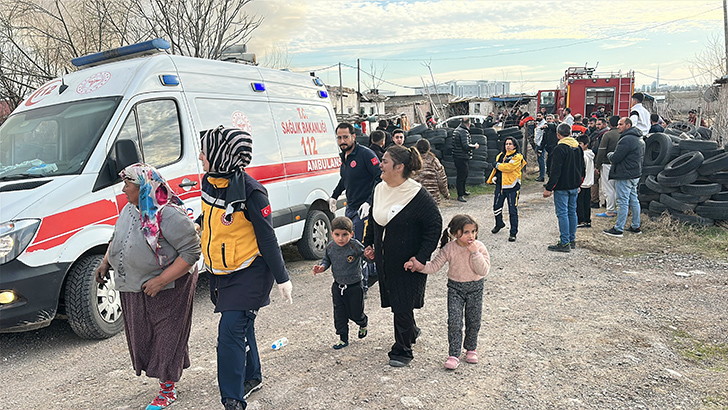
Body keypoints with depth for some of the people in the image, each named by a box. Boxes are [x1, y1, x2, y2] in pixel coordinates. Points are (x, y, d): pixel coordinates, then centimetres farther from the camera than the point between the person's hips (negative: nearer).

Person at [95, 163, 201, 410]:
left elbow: (192, 251, -26)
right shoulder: (128, 210, 5)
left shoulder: (169, 215, -24)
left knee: (167, 336, 5)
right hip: (133, 288, 9)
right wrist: (105, 263, 13)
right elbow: (116, 238, 24)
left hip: (166, 290, -8)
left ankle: (167, 389, 22)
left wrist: (160, 281, -28)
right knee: (142, 334, 18)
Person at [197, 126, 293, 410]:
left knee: (230, 331, -10)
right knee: (241, 328, 20)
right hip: (220, 272, 8)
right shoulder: (209, 182, 1)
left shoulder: (250, 191, -21)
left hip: (249, 272, -7)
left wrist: (281, 278, -15)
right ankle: (252, 377, 40)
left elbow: (267, 237, -17)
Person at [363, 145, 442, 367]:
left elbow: (434, 226, -14)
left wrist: (421, 258, -18)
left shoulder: (418, 195, -18)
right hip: (384, 261, 7)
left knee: (402, 306, 0)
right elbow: (373, 220, 18)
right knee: (393, 301, 18)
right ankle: (411, 331, 44)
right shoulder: (379, 189, 3)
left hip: (408, 265, -6)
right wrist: (369, 244, 9)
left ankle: (402, 351, 19)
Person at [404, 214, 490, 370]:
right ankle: (454, 354, 3)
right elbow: (435, 265, -12)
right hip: (455, 287, -1)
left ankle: (471, 349, 34)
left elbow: (483, 271, -19)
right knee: (454, 321, -7)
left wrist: (475, 253, -28)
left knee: (473, 321, 11)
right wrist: (420, 266, -28)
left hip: (475, 288, 1)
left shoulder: (480, 247, -12)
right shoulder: (449, 248, -12)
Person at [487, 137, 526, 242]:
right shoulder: (501, 155, 13)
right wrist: (494, 177, 9)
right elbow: (496, 168, 23)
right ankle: (499, 224, 44)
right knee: (496, 206, 18)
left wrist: (498, 165, -9)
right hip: (500, 185, 7)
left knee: (512, 210, -4)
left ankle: (513, 233, 4)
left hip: (511, 187, -6)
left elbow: (509, 167, -21)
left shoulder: (517, 157, -8)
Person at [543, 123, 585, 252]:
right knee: (572, 212, 14)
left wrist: (549, 188, -16)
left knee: (562, 214, -4)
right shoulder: (578, 148, 10)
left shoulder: (560, 149, -17)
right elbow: (582, 168, 18)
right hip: (574, 187, 8)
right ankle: (572, 240, 22)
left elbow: (555, 171, -20)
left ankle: (564, 243, -2)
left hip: (562, 187, -8)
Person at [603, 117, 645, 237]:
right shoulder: (640, 139, 15)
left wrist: (611, 157, 3)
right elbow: (642, 158, 23)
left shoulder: (626, 139, -19)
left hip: (624, 176, -10)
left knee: (622, 202, -6)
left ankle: (618, 229, -2)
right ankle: (636, 226, 22)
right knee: (634, 200, 15)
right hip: (635, 174, 10)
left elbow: (614, 158, -21)